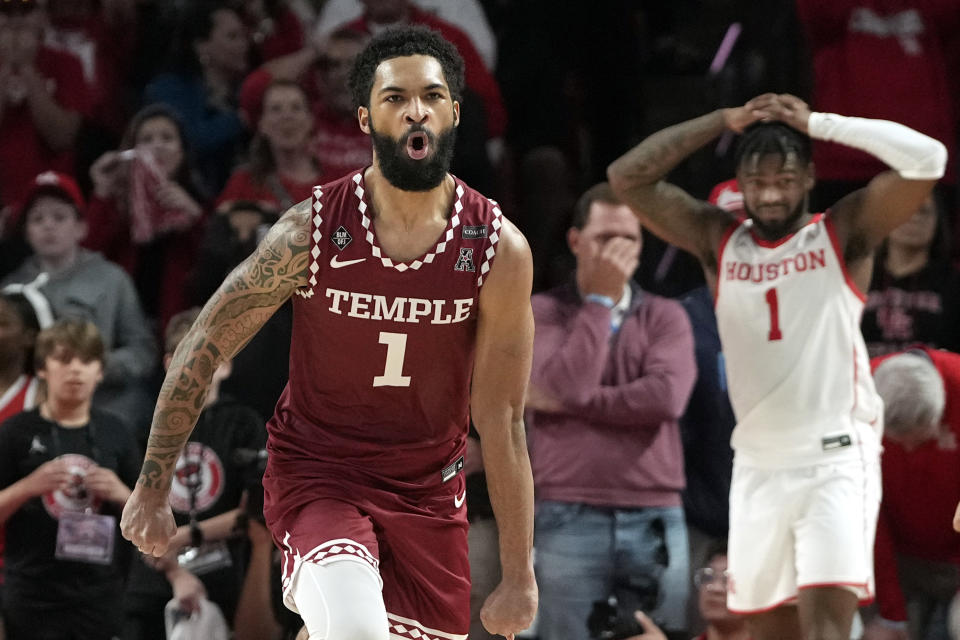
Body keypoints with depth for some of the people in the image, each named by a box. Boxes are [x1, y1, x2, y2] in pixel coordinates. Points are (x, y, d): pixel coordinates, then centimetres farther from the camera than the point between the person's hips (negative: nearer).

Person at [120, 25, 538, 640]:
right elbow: (205, 346, -3)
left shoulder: (500, 249, -9)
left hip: (429, 490, 3)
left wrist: (519, 576, -4)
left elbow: (501, 421, -4)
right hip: (315, 472, -3)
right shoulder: (311, 230, -13)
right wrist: (152, 489, -1)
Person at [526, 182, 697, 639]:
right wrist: (601, 299, -5)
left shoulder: (665, 317, 10)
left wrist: (568, 401, -7)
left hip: (655, 519, 1)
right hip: (570, 520, -1)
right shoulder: (544, 311, 8)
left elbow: (667, 396, -9)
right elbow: (567, 383, -11)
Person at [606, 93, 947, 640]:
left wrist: (818, 123, -8)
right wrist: (726, 121, 0)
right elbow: (628, 177, 2)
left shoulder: (844, 234, -1)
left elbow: (927, 159, -13)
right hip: (758, 466, 5)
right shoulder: (719, 241, 8)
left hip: (837, 458, -5)